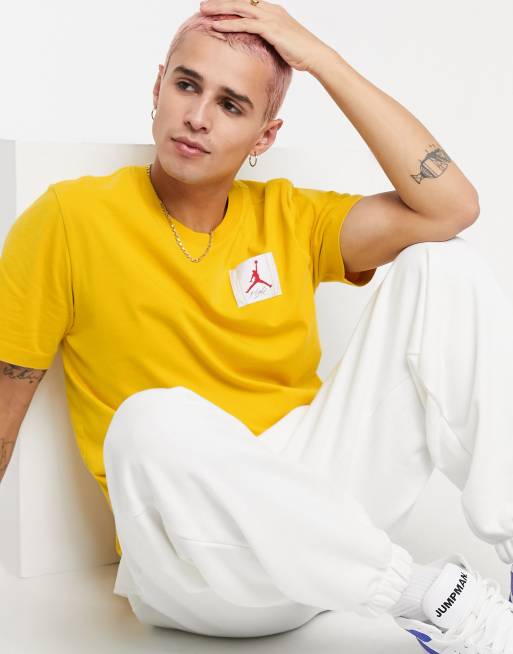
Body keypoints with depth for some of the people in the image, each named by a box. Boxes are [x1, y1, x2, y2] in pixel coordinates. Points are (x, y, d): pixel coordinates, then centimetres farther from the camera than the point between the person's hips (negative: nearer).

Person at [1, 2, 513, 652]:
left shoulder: (286, 217, 6)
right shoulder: (70, 219, -3)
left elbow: (452, 206, -7)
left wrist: (320, 58, -7)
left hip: (327, 495, 4)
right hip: (197, 559, -3)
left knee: (443, 263, -5)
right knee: (154, 422, -38)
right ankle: (438, 598, -23)